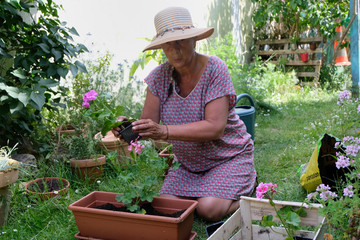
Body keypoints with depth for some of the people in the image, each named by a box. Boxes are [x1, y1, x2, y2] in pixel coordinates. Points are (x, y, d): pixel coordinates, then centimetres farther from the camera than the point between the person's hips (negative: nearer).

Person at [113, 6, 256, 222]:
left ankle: (247, 187, 8)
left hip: (229, 157, -4)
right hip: (188, 163, 5)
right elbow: (148, 124, -10)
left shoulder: (215, 70, -22)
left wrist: (164, 131, -41)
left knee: (209, 209, -23)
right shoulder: (160, 76, -7)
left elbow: (215, 127, -31)